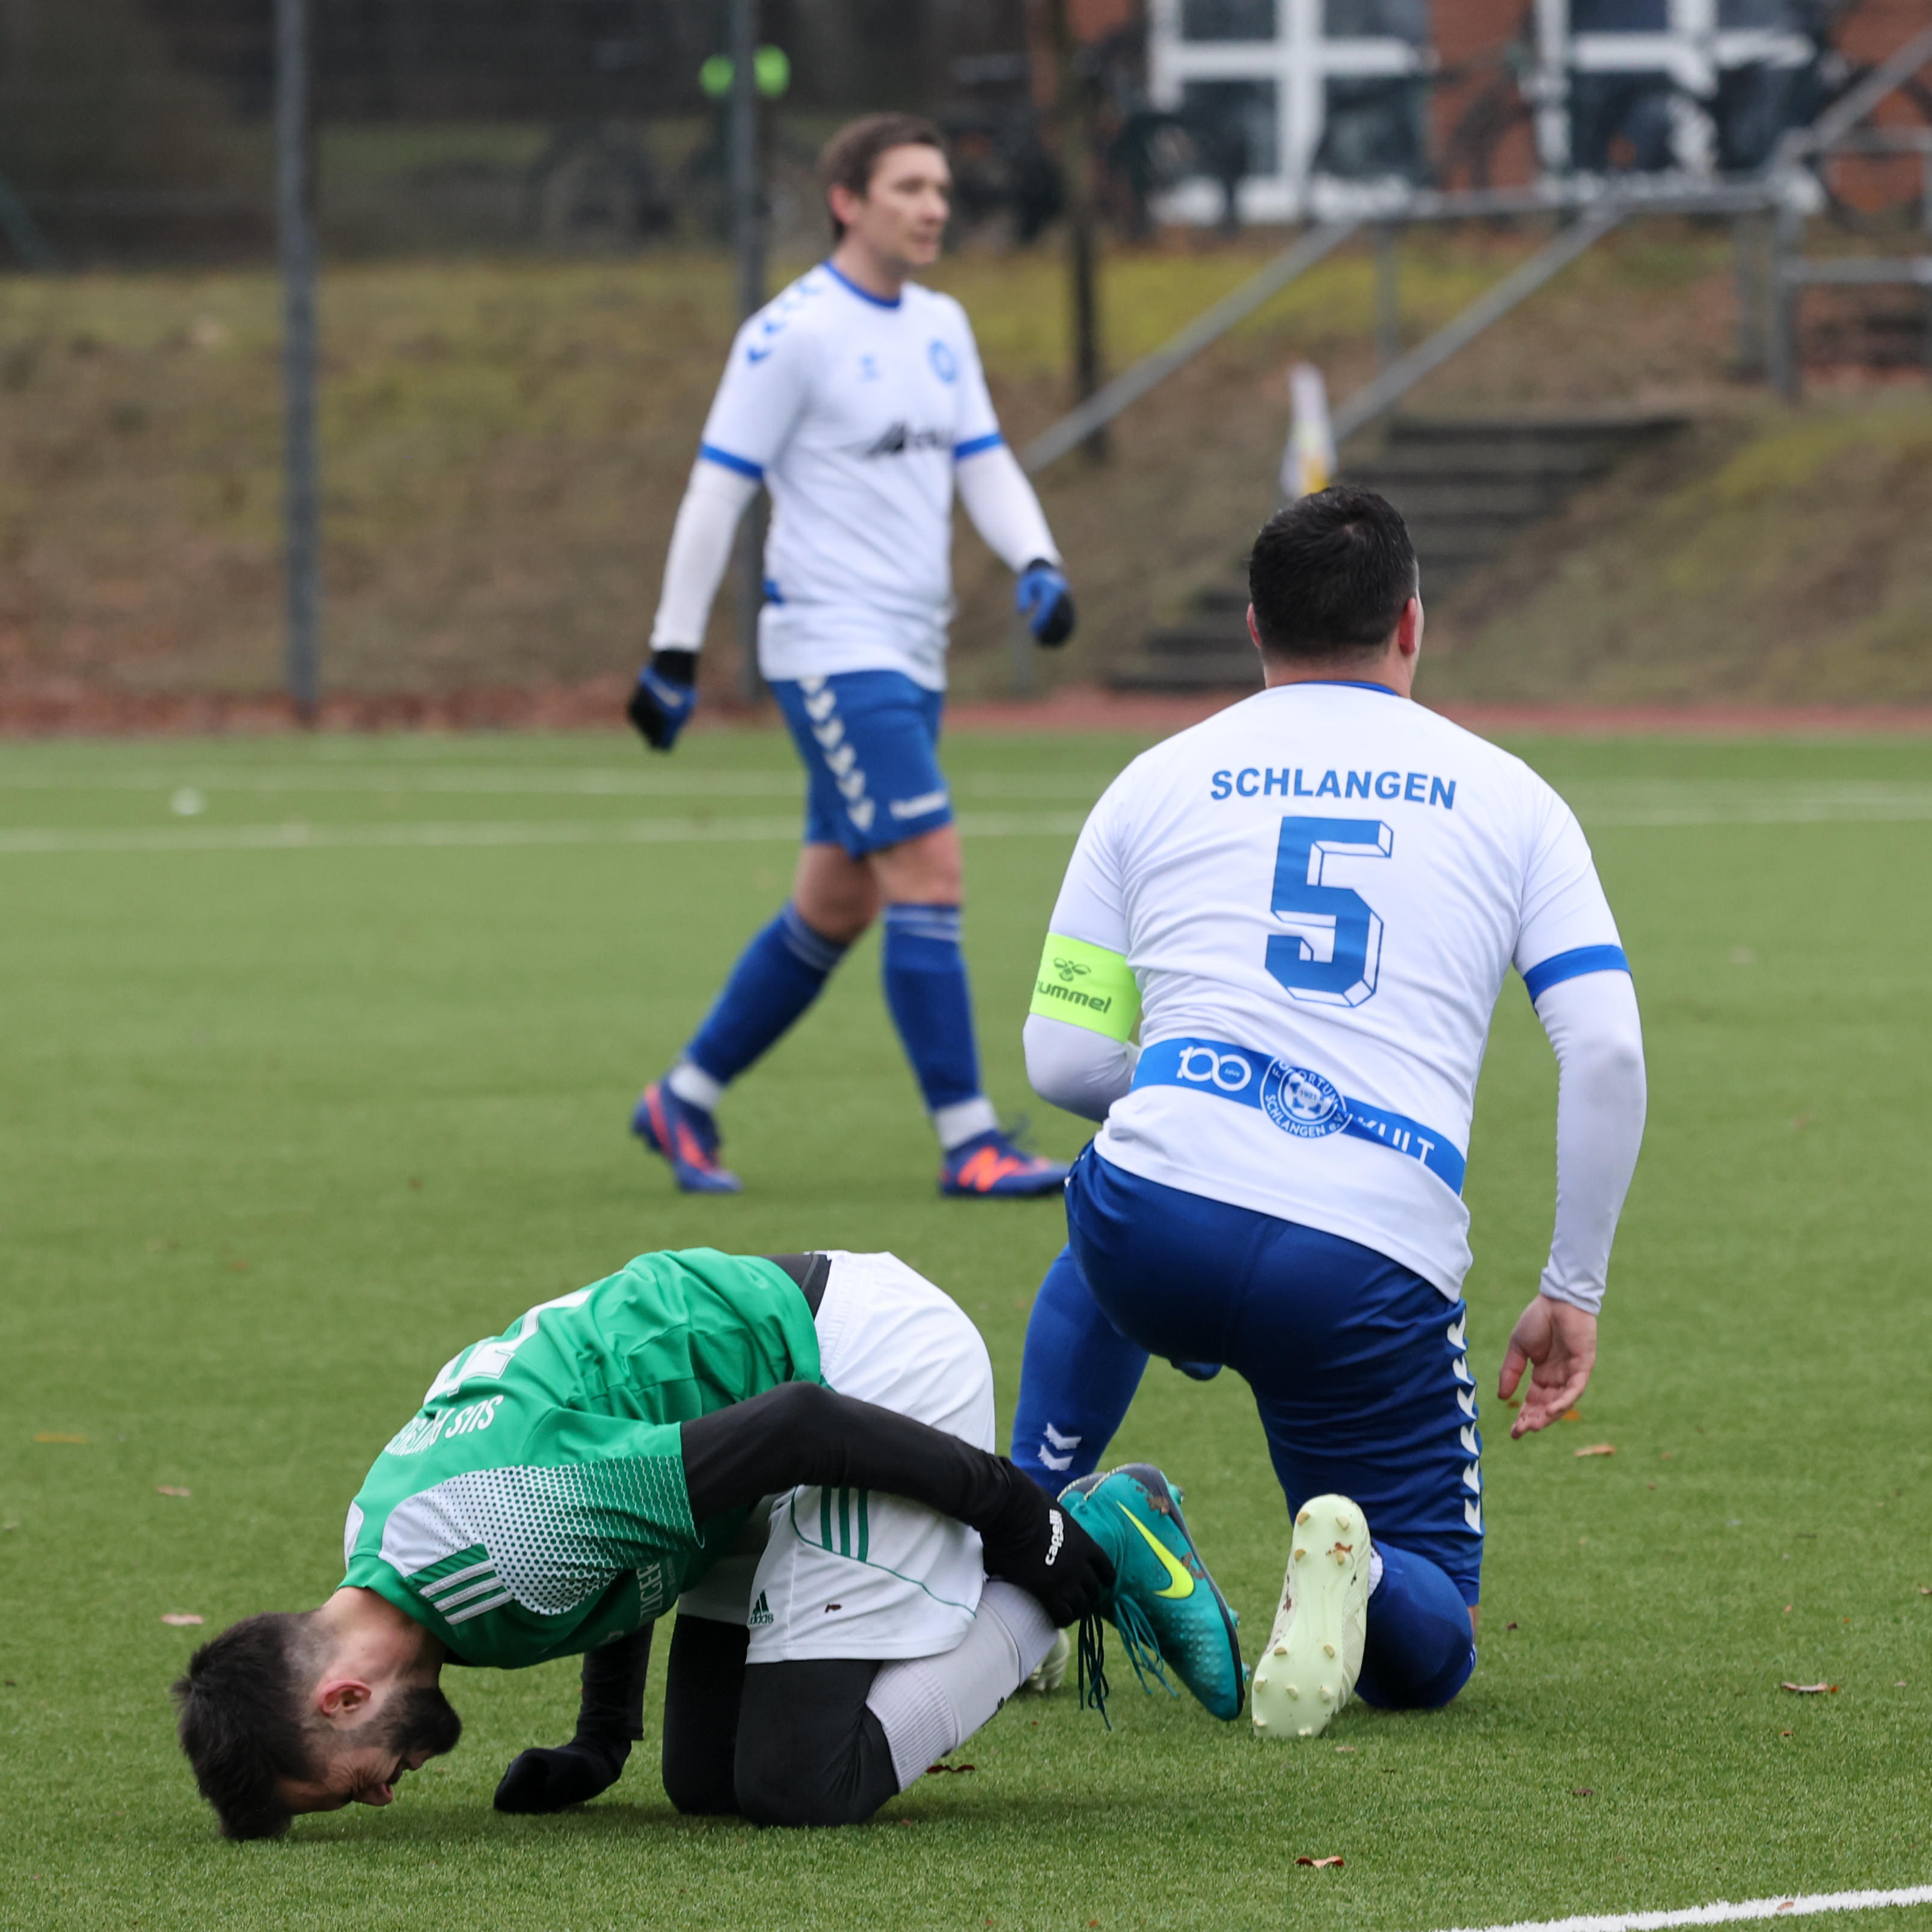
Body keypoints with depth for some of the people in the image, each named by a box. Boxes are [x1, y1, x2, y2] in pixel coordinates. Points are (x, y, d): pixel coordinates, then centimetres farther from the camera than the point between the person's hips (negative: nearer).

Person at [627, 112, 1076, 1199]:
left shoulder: (941, 327, 14)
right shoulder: (793, 334, -10)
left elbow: (984, 465, 14)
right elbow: (717, 493, -8)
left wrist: (1038, 562, -6)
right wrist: (676, 652, -9)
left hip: (912, 659, 8)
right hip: (832, 650, -8)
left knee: (836, 908, 12)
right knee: (930, 874, -15)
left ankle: (685, 1101, 24)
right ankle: (970, 1143, -14)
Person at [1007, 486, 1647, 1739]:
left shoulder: (1159, 783, 16)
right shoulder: (1508, 799, 15)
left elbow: (1062, 1060, 15)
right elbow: (1607, 1049, 4)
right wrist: (1573, 1293, 11)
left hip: (1162, 1209, 2)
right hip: (1375, 1278, -2)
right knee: (1430, 1655, 14)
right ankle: (1358, 1577, -21)